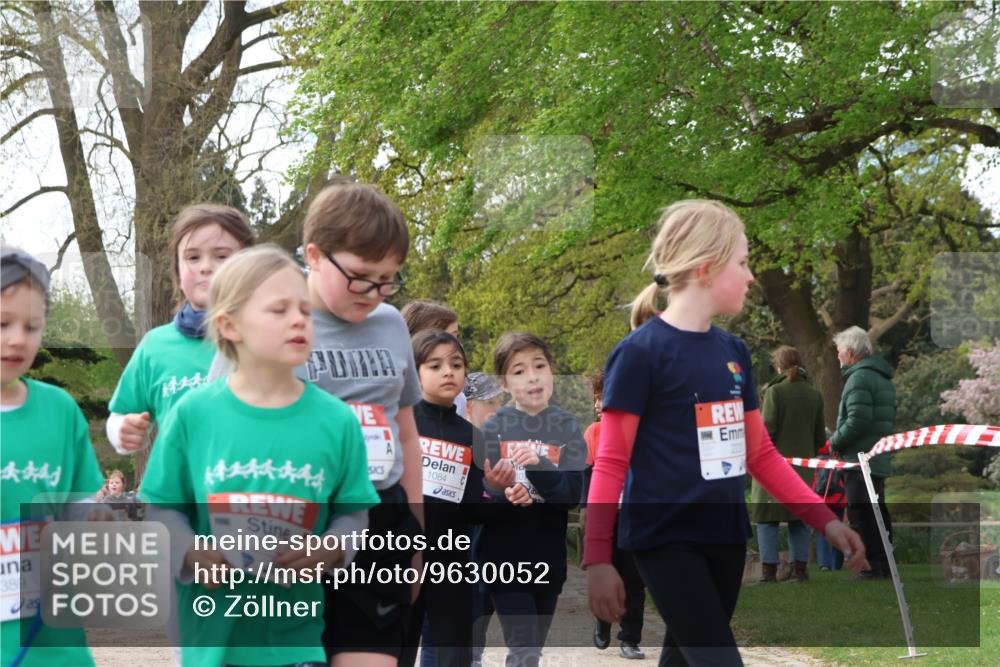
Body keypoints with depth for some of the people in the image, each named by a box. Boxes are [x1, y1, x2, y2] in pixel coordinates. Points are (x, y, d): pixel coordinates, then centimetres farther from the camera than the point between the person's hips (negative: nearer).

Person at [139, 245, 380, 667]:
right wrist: (188, 554, -14)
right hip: (214, 633, 0)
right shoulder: (192, 413, -4)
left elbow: (357, 512, 4)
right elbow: (162, 507, 4)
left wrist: (332, 550, -16)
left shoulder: (335, 419, -3)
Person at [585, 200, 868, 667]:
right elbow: (611, 463, -11)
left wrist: (824, 520, 9)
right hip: (666, 540, -7)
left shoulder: (733, 352, 9)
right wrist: (597, 558, -14)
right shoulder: (641, 352, -12)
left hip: (726, 538, 7)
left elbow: (760, 453, 15)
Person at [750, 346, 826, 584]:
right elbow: (820, 437, 7)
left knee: (767, 518, 1)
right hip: (803, 465, 5)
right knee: (800, 519, 11)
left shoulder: (774, 391, -11)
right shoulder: (814, 394, 5)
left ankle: (769, 570, -4)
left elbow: (767, 430, -15)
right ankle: (799, 568, 9)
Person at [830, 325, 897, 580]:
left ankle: (871, 566, -8)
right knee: (878, 513, 14)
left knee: (861, 516, -7)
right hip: (879, 460, 10)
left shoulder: (859, 378, -13)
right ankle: (884, 564, 19)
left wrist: (835, 442, -9)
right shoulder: (883, 378, 18)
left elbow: (857, 420, -23)